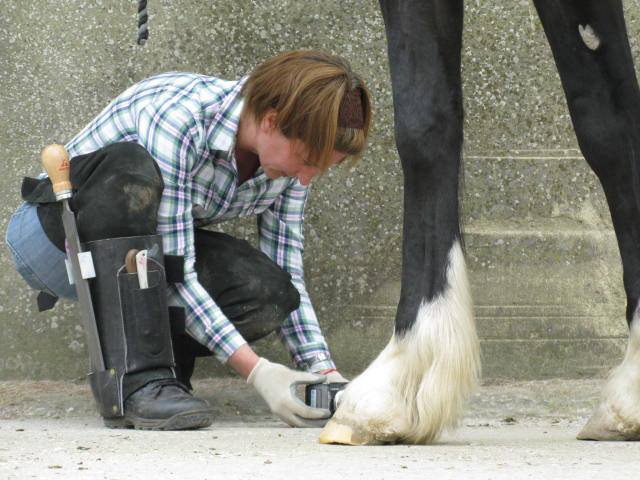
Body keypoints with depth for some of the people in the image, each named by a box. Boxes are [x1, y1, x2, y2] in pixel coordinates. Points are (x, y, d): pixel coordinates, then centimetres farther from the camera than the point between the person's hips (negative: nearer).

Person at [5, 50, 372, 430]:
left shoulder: (290, 159, -10)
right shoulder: (178, 118, -33)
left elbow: (289, 277, -3)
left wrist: (324, 371, -16)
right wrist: (255, 370, -37)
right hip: (53, 238, -5)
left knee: (268, 294, -25)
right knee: (130, 169, -40)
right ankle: (136, 376, -34)